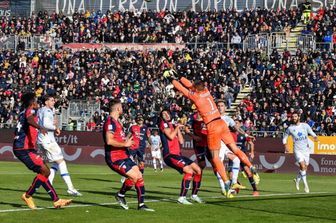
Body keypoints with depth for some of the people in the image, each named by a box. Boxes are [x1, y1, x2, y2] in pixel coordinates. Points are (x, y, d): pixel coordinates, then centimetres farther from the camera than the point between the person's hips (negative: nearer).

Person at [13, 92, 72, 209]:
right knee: (45, 171, -13)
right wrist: (40, 127, -52)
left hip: (19, 148, 10)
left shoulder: (23, 113, 18)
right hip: (24, 149, -10)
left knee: (44, 172, 10)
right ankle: (28, 195, -2)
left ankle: (56, 200, 9)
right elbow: (29, 120, -34)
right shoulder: (30, 111, -10)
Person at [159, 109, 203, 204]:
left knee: (198, 170, 6)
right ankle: (182, 198, -25)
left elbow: (181, 141, 17)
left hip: (178, 155, 9)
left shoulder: (172, 126, 22)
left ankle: (194, 195, 17)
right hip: (169, 155, -9)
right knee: (189, 171, -25)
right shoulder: (164, 124, -1)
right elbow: (170, 136, -18)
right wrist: (177, 127, -5)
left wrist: (178, 129, 12)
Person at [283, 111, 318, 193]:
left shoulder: (305, 126, 0)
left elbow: (312, 133, 3)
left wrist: (315, 137, -20)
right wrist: (286, 146, -5)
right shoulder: (290, 128, -1)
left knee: (305, 168, 9)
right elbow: (284, 138, 11)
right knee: (302, 166, -20)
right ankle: (305, 185, -16)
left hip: (306, 150, 3)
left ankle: (297, 180, 35)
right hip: (298, 150, -3)